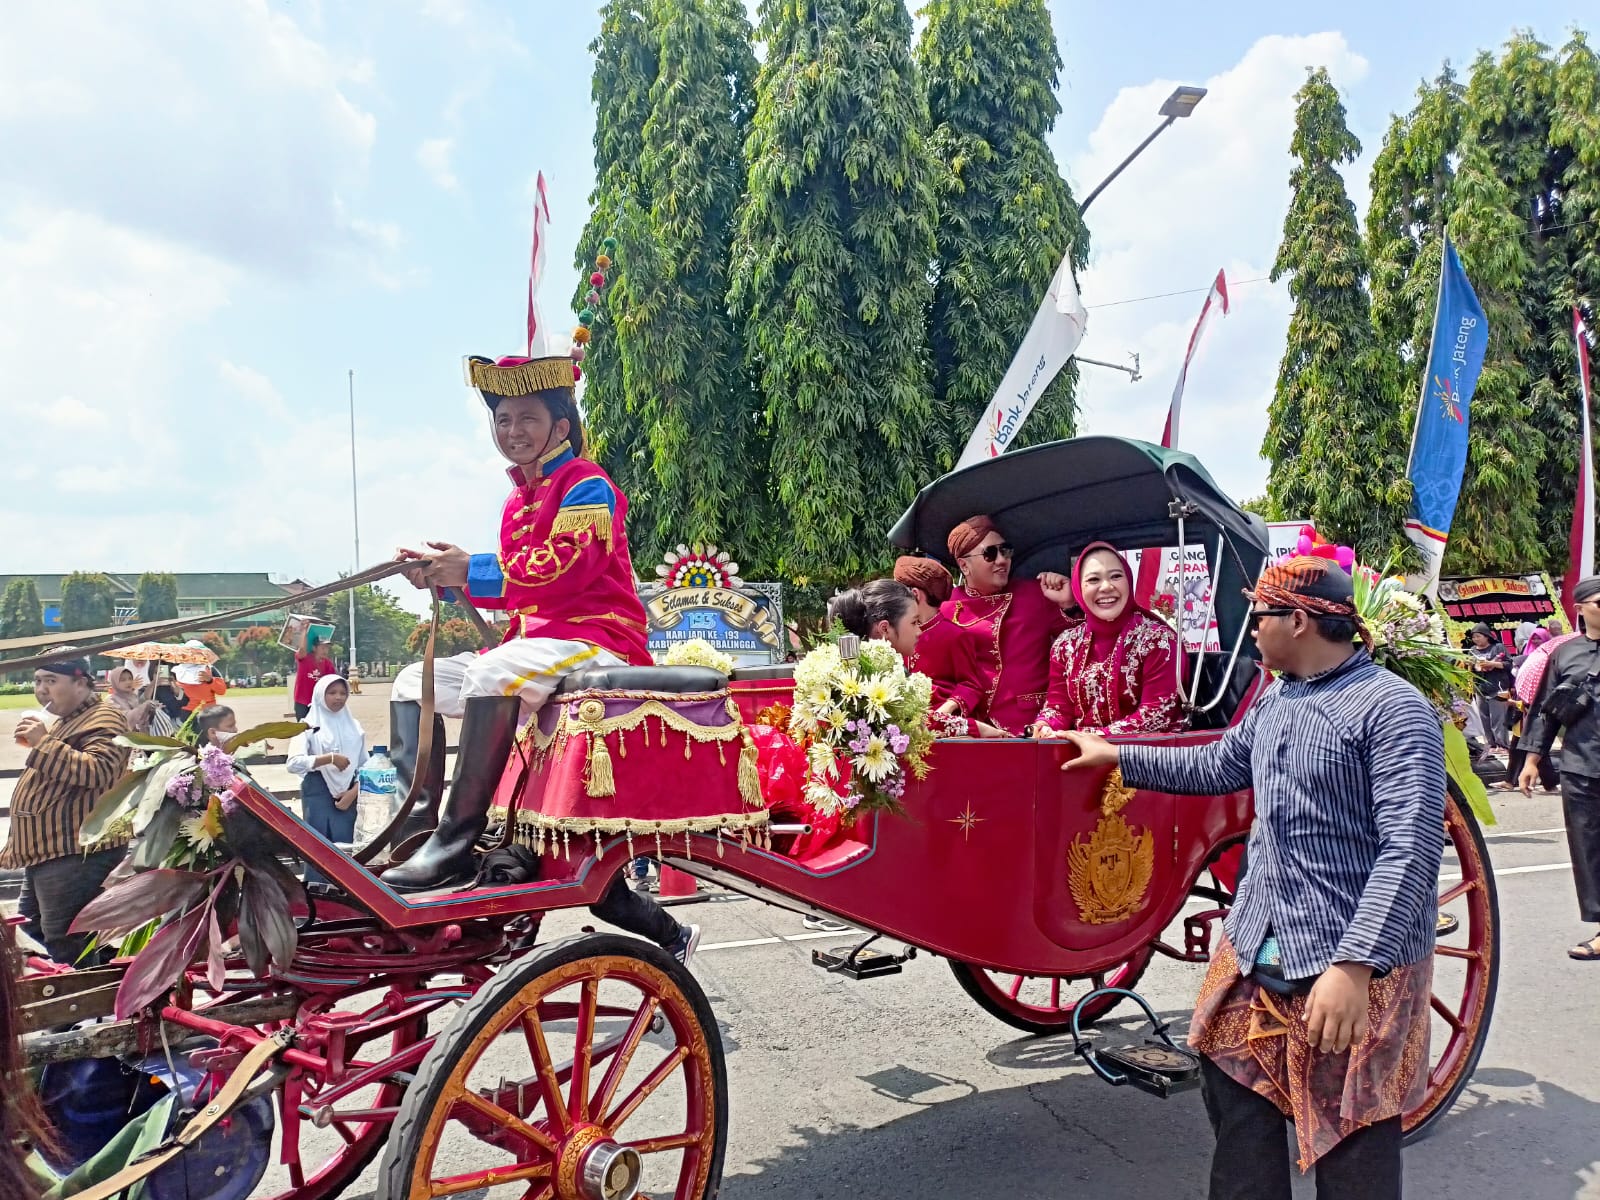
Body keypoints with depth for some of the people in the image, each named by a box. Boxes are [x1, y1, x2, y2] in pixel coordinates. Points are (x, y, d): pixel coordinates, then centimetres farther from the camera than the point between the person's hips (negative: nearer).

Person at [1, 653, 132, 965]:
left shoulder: (104, 719, -9)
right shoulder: (63, 722, 24)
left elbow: (96, 771, -26)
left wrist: (44, 744, -24)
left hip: (77, 855, -11)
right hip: (45, 854, 11)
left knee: (66, 956, -11)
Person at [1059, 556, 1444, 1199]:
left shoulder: (1393, 709, -15)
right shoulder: (1274, 700, 9)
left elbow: (1410, 849, -22)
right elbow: (1216, 766, 25)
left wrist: (1356, 964, -29)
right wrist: (1115, 754, 27)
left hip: (1358, 962, -7)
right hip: (1256, 946, 8)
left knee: (1352, 1145, 3)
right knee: (1234, 1090, 16)